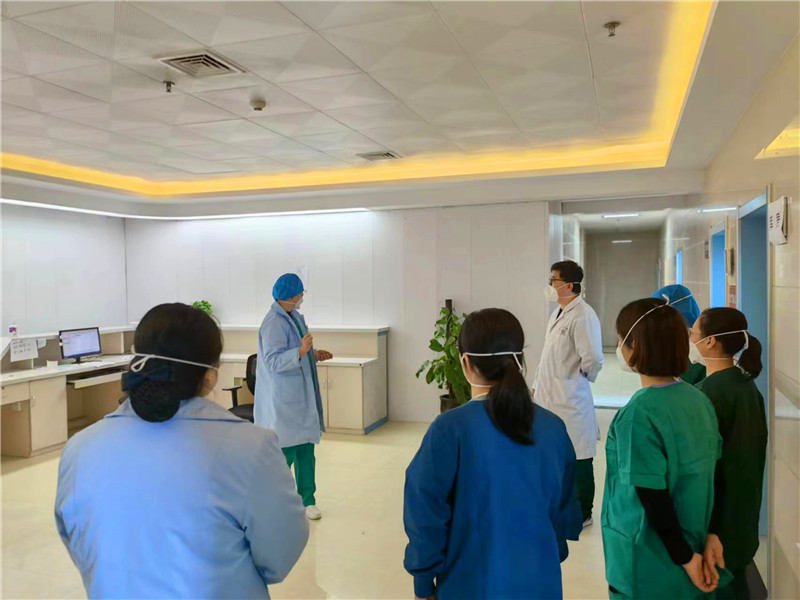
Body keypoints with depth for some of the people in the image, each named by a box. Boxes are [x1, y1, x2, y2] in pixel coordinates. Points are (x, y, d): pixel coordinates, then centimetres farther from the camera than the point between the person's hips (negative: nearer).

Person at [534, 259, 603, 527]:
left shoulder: (583, 316, -17)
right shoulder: (557, 314, 13)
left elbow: (593, 359, -22)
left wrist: (580, 379, -5)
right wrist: (537, 385, 17)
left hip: (569, 400, -9)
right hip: (548, 397, 9)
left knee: (577, 459, 6)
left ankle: (581, 514, 22)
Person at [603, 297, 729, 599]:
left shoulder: (638, 413, -25)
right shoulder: (700, 399, -2)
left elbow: (654, 499, -23)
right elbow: (708, 475, 5)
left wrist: (686, 558, -13)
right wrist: (709, 535, 11)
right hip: (690, 544, 7)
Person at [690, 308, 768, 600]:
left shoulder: (710, 392, -23)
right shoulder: (747, 384, 4)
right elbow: (753, 451, 12)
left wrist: (706, 531, -20)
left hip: (718, 516, -8)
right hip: (742, 510, 8)